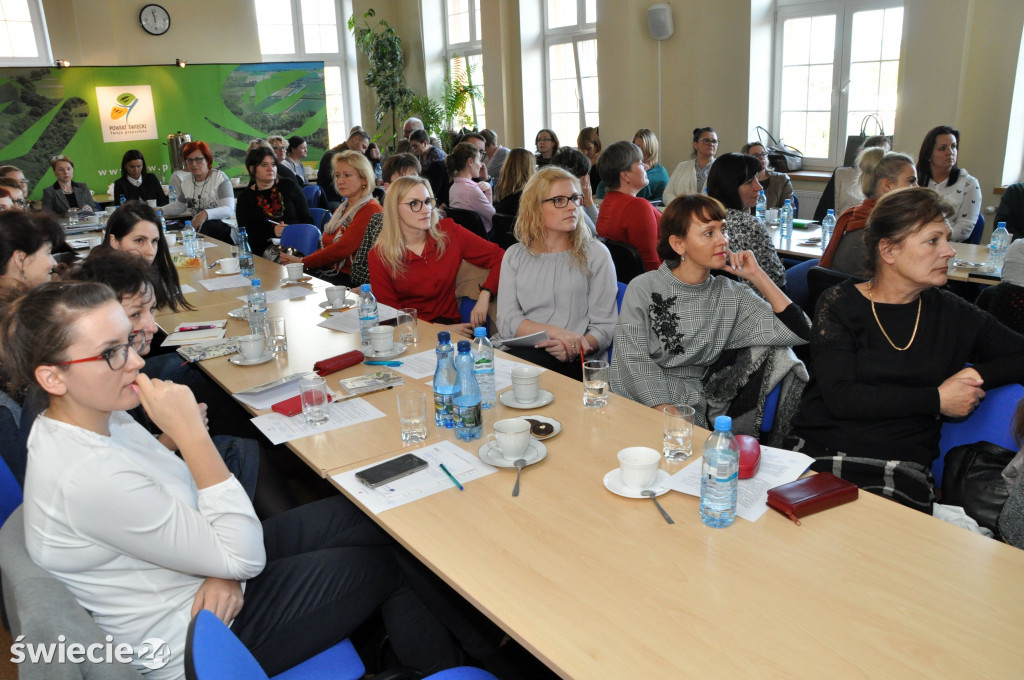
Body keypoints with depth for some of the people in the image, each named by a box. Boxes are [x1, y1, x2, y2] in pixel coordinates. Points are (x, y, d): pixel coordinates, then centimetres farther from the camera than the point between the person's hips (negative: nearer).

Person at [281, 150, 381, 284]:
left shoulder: (370, 209, -11)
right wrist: (300, 261, -2)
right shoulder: (343, 208, 21)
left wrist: (302, 262, -10)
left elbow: (342, 249, -17)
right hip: (328, 271, 8)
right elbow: (326, 247, 17)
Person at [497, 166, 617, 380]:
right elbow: (507, 322, 2)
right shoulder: (514, 256, 13)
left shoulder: (595, 254, 7)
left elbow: (604, 327, 2)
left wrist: (574, 348, -19)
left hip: (572, 362, -1)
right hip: (519, 351, 2)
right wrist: (554, 331, -16)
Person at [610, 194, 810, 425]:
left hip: (691, 413, 3)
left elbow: (798, 332, 1)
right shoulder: (644, 289, 1)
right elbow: (633, 359, -6)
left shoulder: (731, 295, 8)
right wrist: (663, 411, -18)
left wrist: (757, 275, 1)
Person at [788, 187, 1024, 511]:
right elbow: (840, 398, -10)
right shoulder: (839, 304, 2)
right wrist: (937, 399, -6)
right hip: (820, 456, -2)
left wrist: (979, 374, -3)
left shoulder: (953, 314, 12)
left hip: (902, 470, 2)